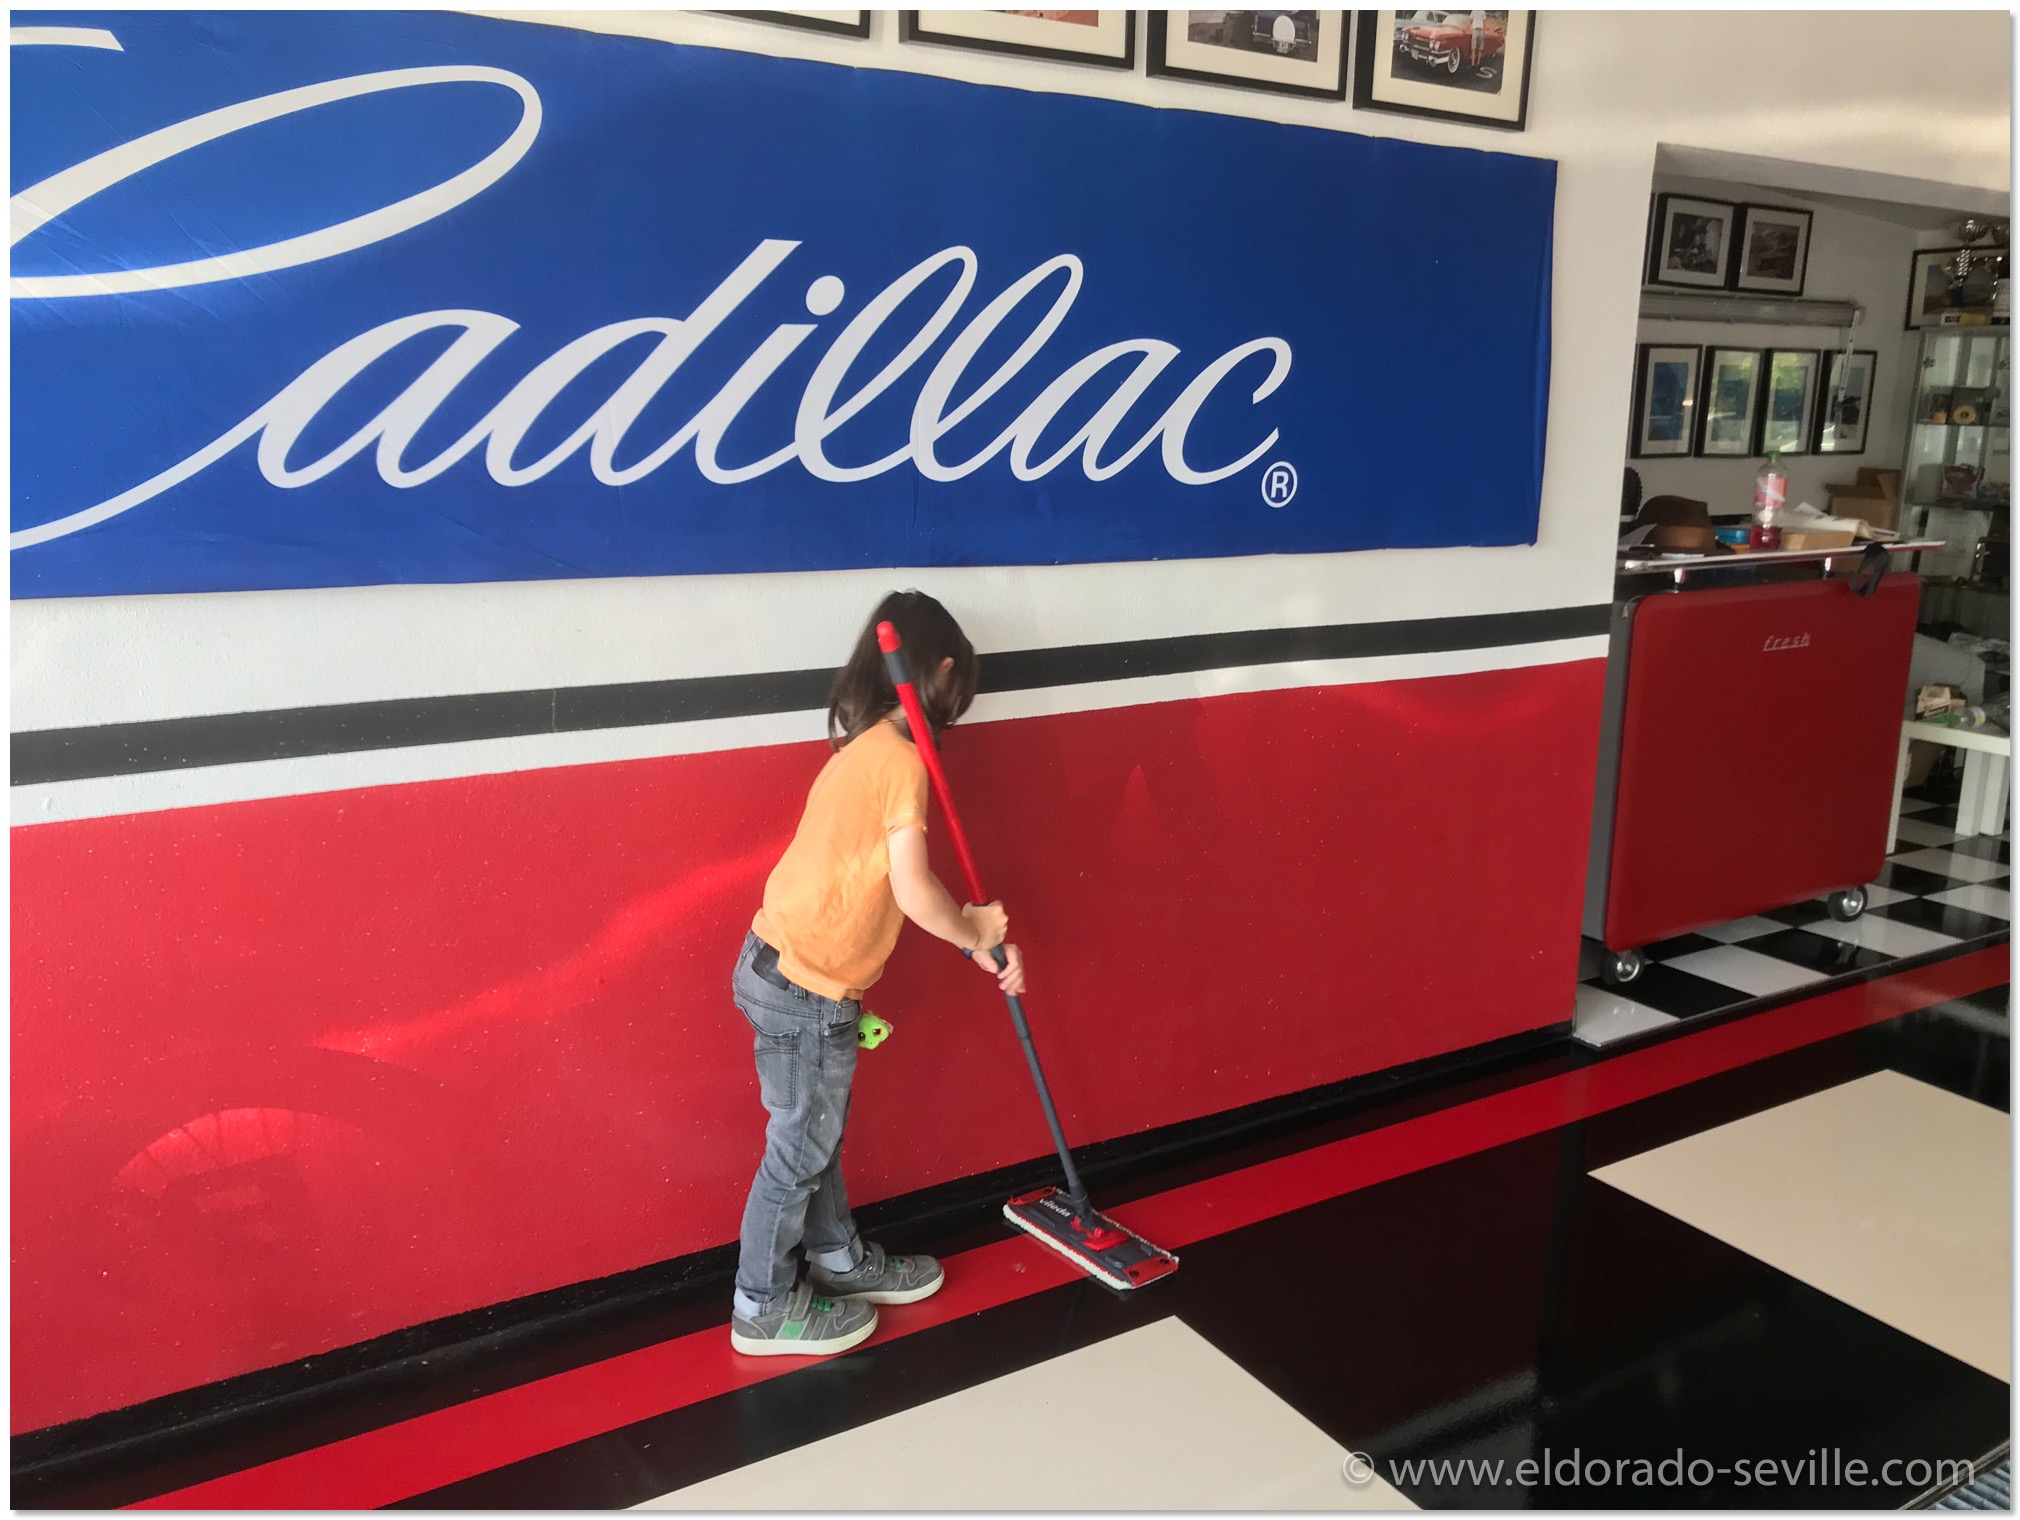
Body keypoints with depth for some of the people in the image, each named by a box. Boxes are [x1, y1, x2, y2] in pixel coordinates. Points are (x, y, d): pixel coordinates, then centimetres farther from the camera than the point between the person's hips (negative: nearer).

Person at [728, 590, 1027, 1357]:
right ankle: (764, 1307, 24)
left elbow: (888, 881, 13)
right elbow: (915, 892, -21)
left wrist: (981, 941, 11)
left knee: (819, 1131, 23)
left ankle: (838, 1260, 41)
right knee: (800, 1147, 7)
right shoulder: (902, 759, -18)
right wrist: (975, 931, -2)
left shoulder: (862, 747, 11)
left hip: (785, 964, 9)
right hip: (806, 987, -9)